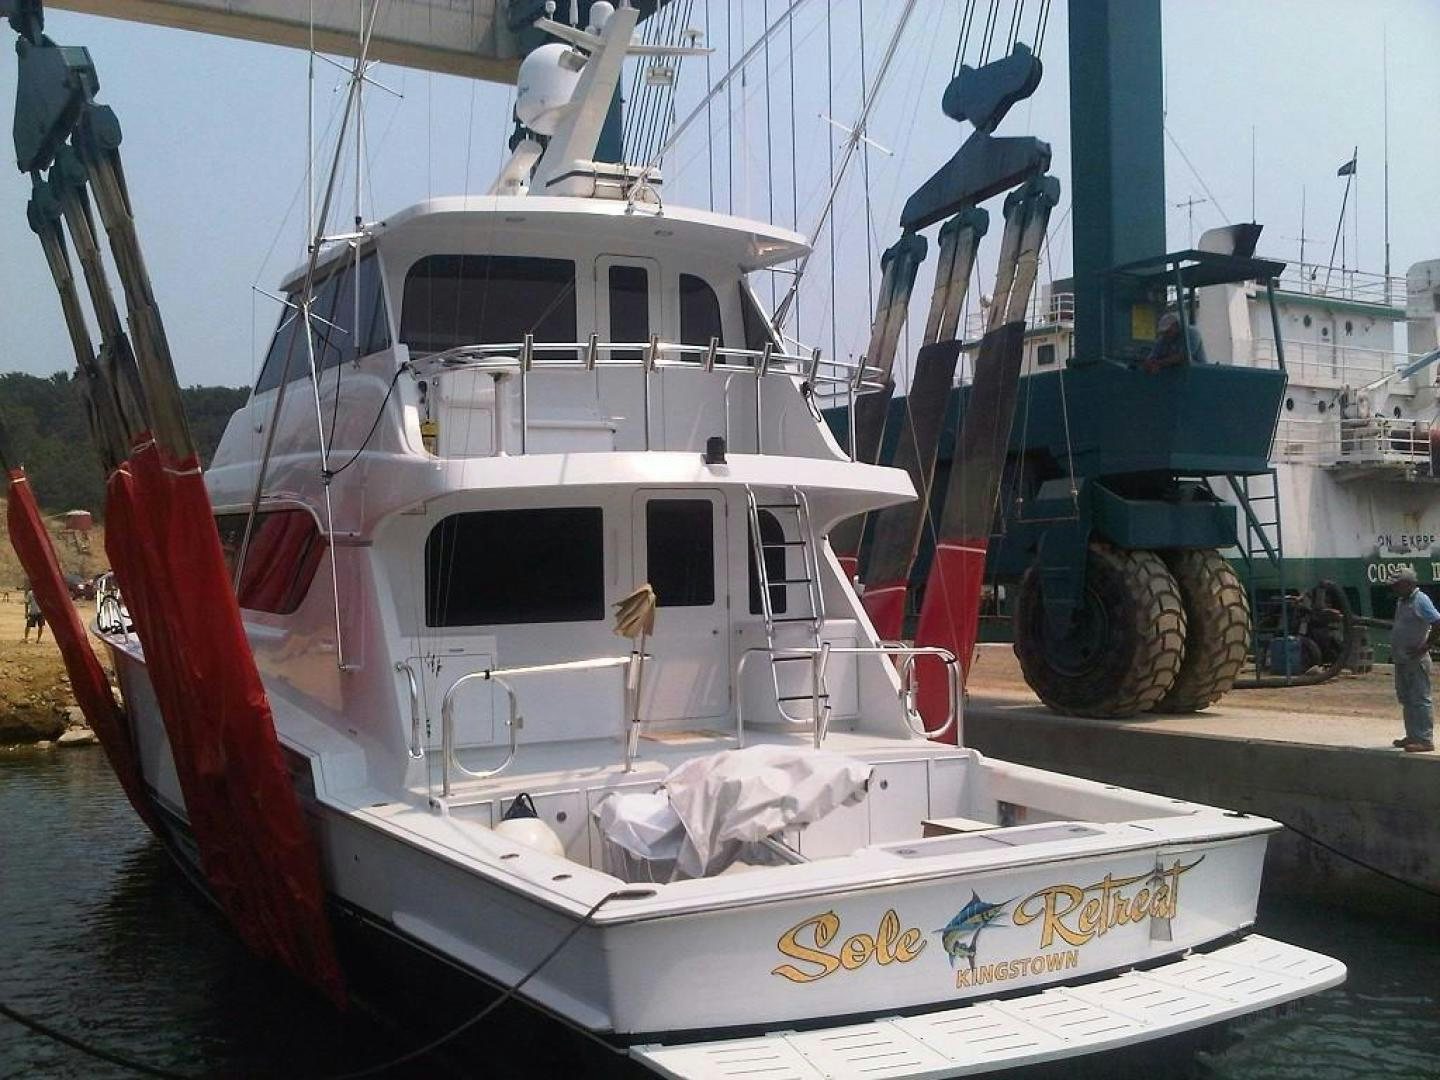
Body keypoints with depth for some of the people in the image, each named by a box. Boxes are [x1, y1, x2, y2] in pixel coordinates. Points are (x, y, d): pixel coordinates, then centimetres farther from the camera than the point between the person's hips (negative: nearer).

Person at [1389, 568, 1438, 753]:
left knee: (1420, 699, -7)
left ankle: (1425, 740, -6)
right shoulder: (1401, 601, 14)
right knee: (1406, 699, 14)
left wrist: (1426, 646, -18)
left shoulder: (1421, 601, -14)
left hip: (1416, 660, -10)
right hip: (1401, 659, 10)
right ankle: (1412, 736, 22)